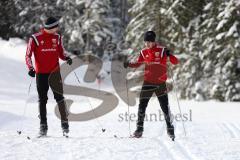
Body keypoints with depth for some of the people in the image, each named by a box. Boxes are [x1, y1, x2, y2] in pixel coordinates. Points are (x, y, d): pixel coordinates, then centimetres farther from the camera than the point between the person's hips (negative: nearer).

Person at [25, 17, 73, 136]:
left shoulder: (57, 37, 5)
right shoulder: (35, 38, -6)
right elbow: (28, 55, -2)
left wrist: (66, 58, -7)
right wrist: (30, 68, -16)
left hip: (55, 72, 2)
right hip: (41, 74, -2)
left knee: (59, 97, -5)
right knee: (42, 100, 2)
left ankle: (64, 122, 3)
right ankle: (43, 125, 6)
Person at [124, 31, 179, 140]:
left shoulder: (162, 50, -7)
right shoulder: (144, 52, 5)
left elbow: (175, 62, -11)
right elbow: (138, 64, 20)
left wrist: (169, 55, -30)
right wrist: (129, 64, 2)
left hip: (160, 83, -3)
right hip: (148, 83, 3)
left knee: (165, 107, -3)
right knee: (142, 106, -1)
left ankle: (170, 130, 9)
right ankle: (139, 129, 8)